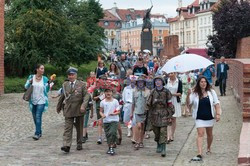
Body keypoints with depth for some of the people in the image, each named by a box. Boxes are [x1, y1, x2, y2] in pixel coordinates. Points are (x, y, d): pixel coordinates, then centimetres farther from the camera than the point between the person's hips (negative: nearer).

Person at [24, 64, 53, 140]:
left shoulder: (45, 79, -1)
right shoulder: (31, 77, 1)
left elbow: (46, 90, 1)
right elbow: (26, 87, 3)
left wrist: (48, 83, -14)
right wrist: (29, 82, -16)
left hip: (41, 101, -3)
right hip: (33, 100, 3)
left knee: (38, 116, -13)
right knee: (35, 117, 11)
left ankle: (37, 134, -11)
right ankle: (39, 132, 27)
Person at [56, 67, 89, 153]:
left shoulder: (81, 84, 0)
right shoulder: (65, 85, 9)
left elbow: (86, 95, -7)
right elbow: (62, 96, 18)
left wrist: (83, 105, -21)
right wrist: (59, 107, 24)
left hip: (79, 110, -1)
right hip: (68, 110, 1)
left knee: (79, 128, 11)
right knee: (67, 128, -10)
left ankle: (79, 144, 25)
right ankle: (66, 145, -17)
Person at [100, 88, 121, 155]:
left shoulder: (115, 101, -1)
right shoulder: (102, 102, 5)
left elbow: (118, 111, 1)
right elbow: (101, 111, 11)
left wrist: (114, 113, -19)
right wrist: (102, 115, -10)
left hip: (114, 120, -3)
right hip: (106, 120, 3)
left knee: (112, 133, -16)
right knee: (107, 134, 6)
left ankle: (112, 147, -13)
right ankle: (109, 147, 19)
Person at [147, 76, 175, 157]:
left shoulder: (166, 92, 0)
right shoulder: (153, 92, 7)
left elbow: (170, 104, 1)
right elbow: (148, 103, 10)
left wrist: (170, 115, -2)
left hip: (164, 114, -3)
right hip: (155, 114, 3)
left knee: (163, 132, -11)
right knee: (156, 132, 9)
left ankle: (163, 149, -11)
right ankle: (159, 146, 30)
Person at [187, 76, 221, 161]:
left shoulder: (211, 92, 0)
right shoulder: (194, 93, -6)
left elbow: (216, 104, 3)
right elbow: (189, 104, -9)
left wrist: (218, 114, -7)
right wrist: (188, 95, -26)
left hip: (209, 117, 2)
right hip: (199, 118, -2)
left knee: (209, 134, 17)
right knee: (200, 134, -12)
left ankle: (208, 148, 42)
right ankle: (199, 154, -18)